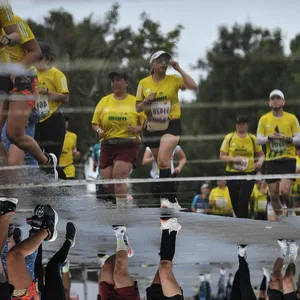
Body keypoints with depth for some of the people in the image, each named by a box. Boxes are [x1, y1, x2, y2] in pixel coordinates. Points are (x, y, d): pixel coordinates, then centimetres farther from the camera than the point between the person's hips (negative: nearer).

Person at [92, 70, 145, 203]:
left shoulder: (135, 102, 5)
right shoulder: (104, 101, 14)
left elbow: (146, 123, 7)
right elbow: (95, 123, 16)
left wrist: (137, 129, -14)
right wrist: (99, 130, -6)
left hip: (128, 145, -4)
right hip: (107, 145, 4)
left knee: (118, 176, -22)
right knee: (106, 183, -1)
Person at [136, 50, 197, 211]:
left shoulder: (173, 80, -2)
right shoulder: (143, 83, 5)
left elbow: (193, 86, -17)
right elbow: (138, 107, 10)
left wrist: (179, 69, -16)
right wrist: (146, 101, -11)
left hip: (171, 125, -4)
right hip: (152, 128, 4)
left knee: (163, 161, -23)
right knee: (163, 165, 9)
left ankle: (166, 197, -23)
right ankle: (172, 200, 21)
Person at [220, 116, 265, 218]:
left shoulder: (253, 139, 5)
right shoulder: (229, 138, 4)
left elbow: (261, 154, 12)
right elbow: (222, 156, 3)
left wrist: (260, 161, -10)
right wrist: (233, 159, -15)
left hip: (249, 174, -1)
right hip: (232, 173, 1)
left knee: (243, 201, -17)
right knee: (235, 203, 6)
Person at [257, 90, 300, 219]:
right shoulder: (264, 119, 6)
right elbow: (259, 139, 5)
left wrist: (287, 138, -16)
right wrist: (269, 137, -14)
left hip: (288, 160, -2)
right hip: (271, 160, 2)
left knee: (284, 191, -17)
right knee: (273, 194, 2)